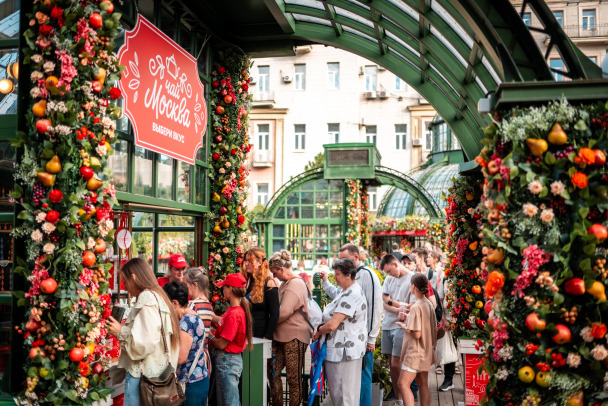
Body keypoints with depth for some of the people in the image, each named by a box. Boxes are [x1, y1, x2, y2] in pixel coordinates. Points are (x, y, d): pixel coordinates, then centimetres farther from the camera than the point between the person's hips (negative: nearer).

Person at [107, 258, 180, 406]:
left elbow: (146, 343, -22)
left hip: (142, 375, -9)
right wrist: (123, 329, 13)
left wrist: (120, 332, -8)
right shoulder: (158, 296, 14)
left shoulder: (147, 298, -14)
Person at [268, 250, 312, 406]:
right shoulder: (285, 283, 15)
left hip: (295, 337, -9)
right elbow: (277, 306, 22)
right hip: (281, 336, 9)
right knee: (273, 373, 10)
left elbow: (283, 312, -22)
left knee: (294, 379, 1)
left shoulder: (296, 285, -16)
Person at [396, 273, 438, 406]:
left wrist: (404, 326, -6)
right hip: (426, 352, 9)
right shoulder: (429, 304, 5)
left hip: (415, 353, -9)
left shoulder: (416, 307, -20)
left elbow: (416, 334, -23)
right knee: (423, 385, 14)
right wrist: (408, 318, 12)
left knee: (403, 384, -7)